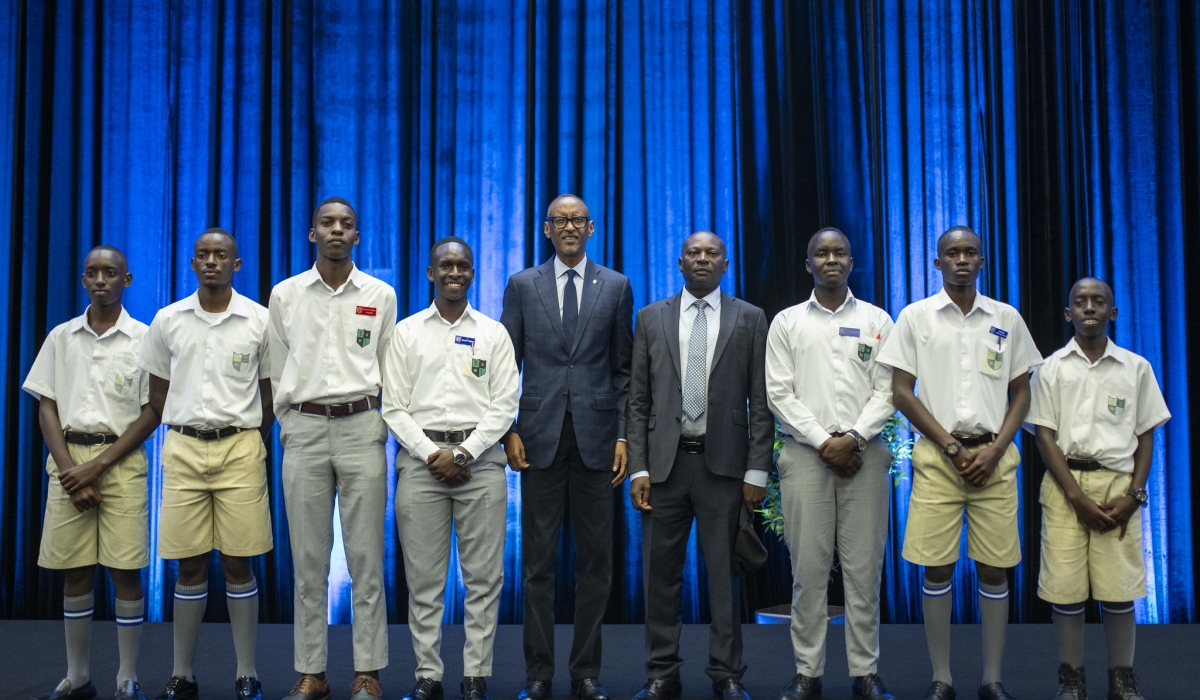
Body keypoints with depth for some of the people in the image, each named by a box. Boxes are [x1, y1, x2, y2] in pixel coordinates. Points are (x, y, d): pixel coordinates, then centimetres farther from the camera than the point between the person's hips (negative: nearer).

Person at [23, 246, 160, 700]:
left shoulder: (143, 338, 2)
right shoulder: (61, 337, 10)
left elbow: (152, 412, -2)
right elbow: (47, 407, 9)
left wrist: (98, 465, -10)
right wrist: (69, 469, -5)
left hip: (121, 460, -3)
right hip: (68, 458, 3)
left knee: (126, 571, -3)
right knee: (75, 572, 6)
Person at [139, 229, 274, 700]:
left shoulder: (259, 321, 2)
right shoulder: (167, 321, 6)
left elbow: (269, 395, 8)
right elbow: (158, 393, 14)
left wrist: (251, 447, 6)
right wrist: (186, 433, 9)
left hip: (240, 449, -1)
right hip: (183, 449, 2)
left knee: (238, 564, 1)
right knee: (189, 565, 5)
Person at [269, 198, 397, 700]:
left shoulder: (381, 295, 5)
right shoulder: (285, 295, 7)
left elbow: (388, 371, 9)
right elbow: (277, 372, 12)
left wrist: (377, 429, 5)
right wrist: (290, 427, 9)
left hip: (361, 427, -1)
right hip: (303, 430, 1)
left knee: (366, 558, 0)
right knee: (308, 559, 4)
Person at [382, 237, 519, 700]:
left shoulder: (494, 334, 8)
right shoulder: (407, 332, 9)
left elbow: (504, 406, 2)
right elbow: (394, 407, 4)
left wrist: (463, 454, -8)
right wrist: (432, 454, -7)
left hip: (480, 458, 0)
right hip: (421, 459, 0)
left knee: (483, 577, 0)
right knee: (423, 578, 1)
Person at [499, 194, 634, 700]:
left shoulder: (616, 287, 7)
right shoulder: (522, 286, 7)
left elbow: (624, 368, 6)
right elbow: (506, 363, 6)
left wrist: (622, 435, -1)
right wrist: (510, 430, -4)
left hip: (595, 435, 0)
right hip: (540, 435, 0)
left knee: (595, 559, 5)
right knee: (538, 559, 4)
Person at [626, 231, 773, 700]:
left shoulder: (750, 319, 5)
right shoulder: (651, 318, 9)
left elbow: (760, 403, 2)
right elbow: (638, 401, 6)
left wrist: (757, 471, -5)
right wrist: (638, 468, -2)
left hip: (724, 463, -1)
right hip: (664, 462, 2)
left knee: (724, 573, 4)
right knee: (661, 573, 6)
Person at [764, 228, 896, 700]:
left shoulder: (877, 321, 9)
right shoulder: (786, 322, 8)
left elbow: (887, 391, 3)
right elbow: (779, 394, 1)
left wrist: (853, 438, -11)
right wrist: (824, 442, -8)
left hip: (864, 452, 0)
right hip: (806, 453, 0)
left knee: (864, 567, 2)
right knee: (808, 567, 0)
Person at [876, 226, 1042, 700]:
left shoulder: (1007, 319, 9)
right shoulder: (915, 317, 4)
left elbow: (1021, 392, 11)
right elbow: (901, 392, 0)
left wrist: (994, 450, -4)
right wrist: (953, 446, -6)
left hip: (994, 455, 2)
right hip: (937, 454, -1)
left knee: (994, 569, 3)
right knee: (937, 568, -1)